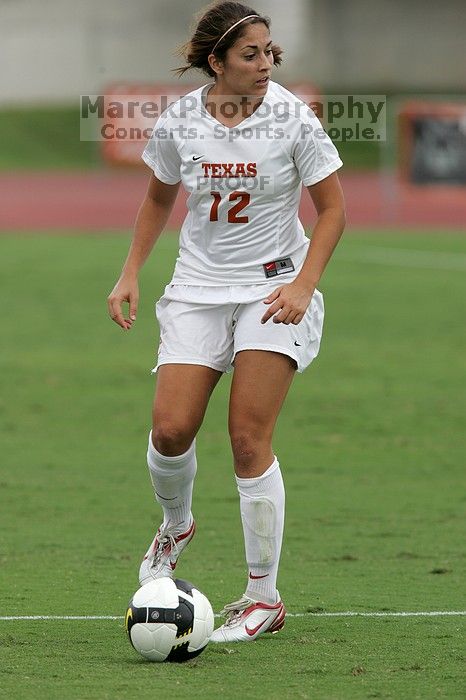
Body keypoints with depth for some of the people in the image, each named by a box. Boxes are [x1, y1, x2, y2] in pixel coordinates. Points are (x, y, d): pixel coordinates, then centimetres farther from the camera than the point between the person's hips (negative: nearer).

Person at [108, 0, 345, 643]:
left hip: (274, 289, -3)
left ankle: (264, 597, -3)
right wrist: (130, 273, 8)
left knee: (249, 439, -12)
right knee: (171, 429, -11)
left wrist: (303, 285, -13)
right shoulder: (179, 122, -3)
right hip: (198, 290, 3)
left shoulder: (292, 118, -10)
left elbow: (332, 208, -2)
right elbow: (159, 198, 15)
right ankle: (175, 527, 24)